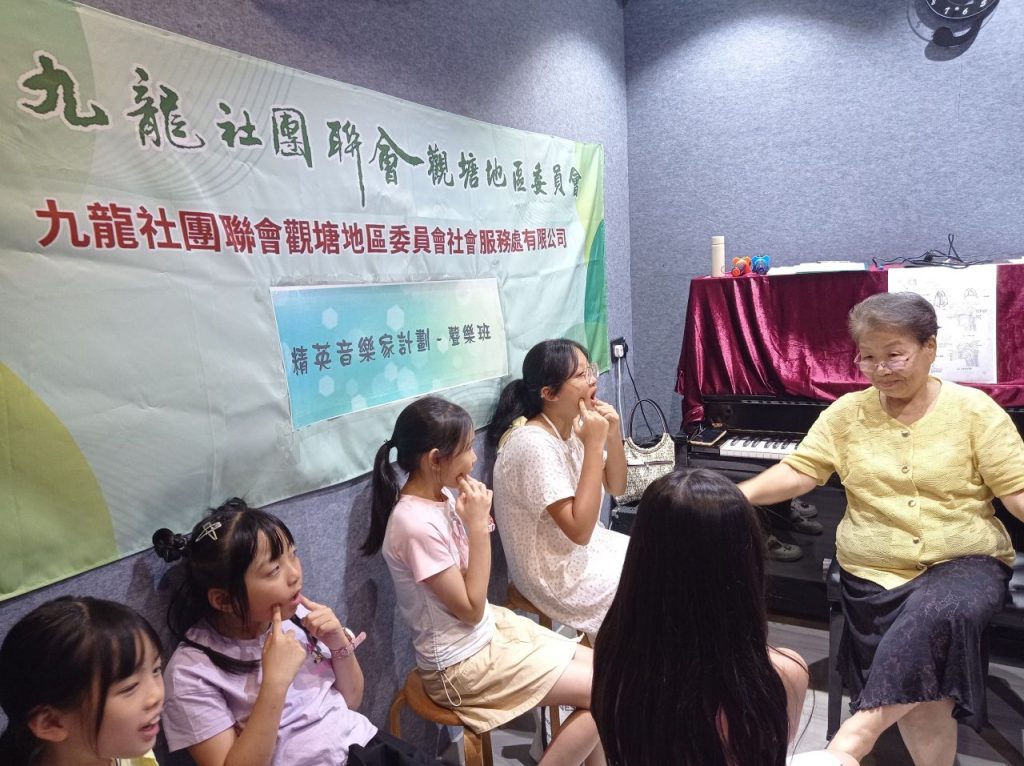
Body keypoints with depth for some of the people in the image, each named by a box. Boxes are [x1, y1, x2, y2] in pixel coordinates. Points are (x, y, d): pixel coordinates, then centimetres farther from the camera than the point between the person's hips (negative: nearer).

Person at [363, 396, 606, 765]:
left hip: (492, 629, 8)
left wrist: (477, 519, -8)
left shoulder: (442, 496, -2)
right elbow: (470, 608, -20)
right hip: (463, 665, -8)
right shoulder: (417, 524, -28)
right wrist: (478, 526, -22)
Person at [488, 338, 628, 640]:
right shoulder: (533, 444, -29)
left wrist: (613, 435, -12)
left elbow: (616, 487, 6)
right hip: (556, 574, -8)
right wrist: (594, 445, -30)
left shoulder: (575, 425, -3)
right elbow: (580, 529, -30)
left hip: (585, 549, 8)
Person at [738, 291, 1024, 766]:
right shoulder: (847, 413, 2)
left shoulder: (974, 410, -2)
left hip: (964, 561, -1)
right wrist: (739, 495, -19)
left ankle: (863, 725, -24)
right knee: (917, 691, -17)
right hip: (876, 571, 1)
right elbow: (798, 471, -3)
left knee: (936, 615, -34)